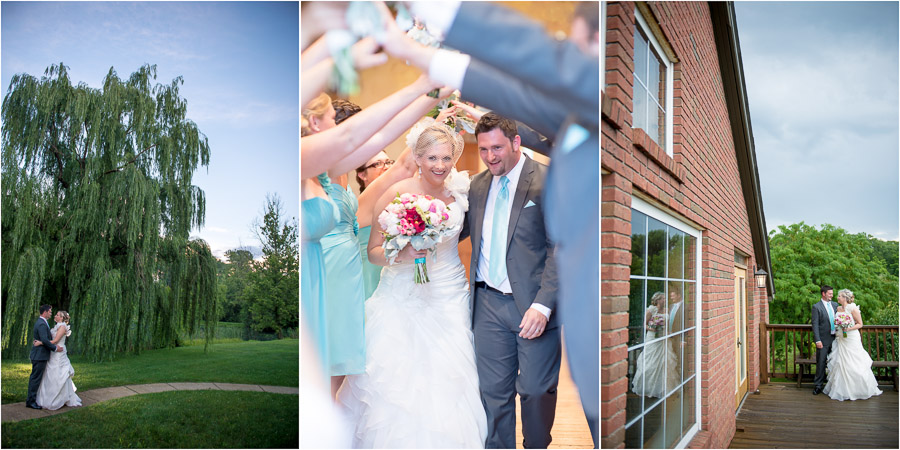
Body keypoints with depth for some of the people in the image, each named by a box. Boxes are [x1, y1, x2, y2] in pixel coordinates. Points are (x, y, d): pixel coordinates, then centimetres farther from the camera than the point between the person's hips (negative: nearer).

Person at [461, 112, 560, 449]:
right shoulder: (477, 185, 9)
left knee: (537, 390, 9)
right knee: (493, 391, 12)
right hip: (489, 304, 4)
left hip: (534, 306, -4)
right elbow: (460, 231, 15)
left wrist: (543, 305, -19)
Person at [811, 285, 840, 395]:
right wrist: (817, 340, -16)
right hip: (823, 340, -5)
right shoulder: (816, 306, -5)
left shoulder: (835, 305, 11)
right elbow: (815, 325, -9)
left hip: (835, 338, 5)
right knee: (821, 363, 0)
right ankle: (818, 385, 7)